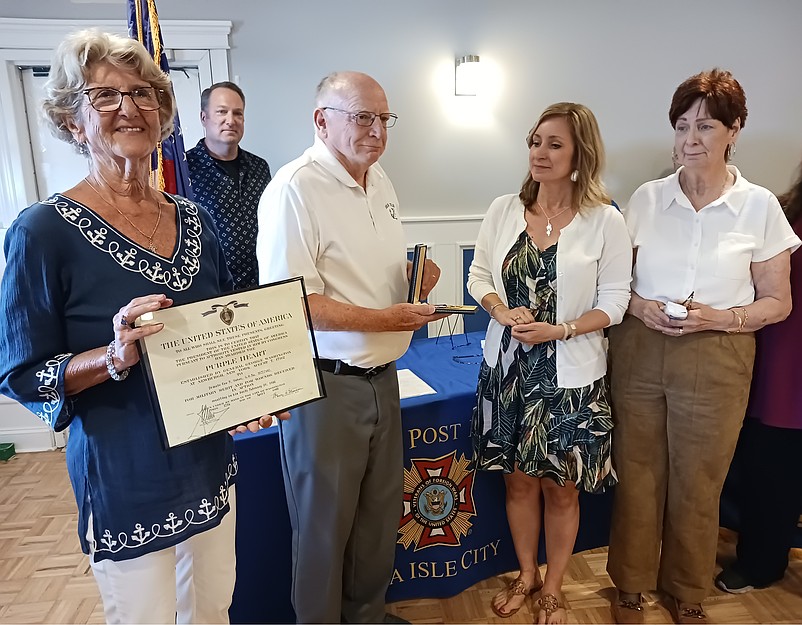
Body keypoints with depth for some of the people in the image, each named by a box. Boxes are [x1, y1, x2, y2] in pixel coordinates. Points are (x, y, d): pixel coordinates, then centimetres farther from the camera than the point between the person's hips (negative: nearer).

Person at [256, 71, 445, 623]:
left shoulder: (380, 180, 10)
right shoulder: (296, 188, -17)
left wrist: (414, 273, -1)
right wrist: (385, 319, -23)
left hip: (381, 377, 8)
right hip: (325, 385, -8)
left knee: (380, 513, 21)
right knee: (324, 524, 12)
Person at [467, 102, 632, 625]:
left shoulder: (606, 220, -9)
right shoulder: (504, 210, -1)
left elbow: (614, 301, -6)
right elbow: (479, 275, 6)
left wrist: (559, 330, -18)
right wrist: (502, 312, -13)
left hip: (571, 376, -2)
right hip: (508, 368, 3)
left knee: (561, 487, 12)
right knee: (519, 480, 16)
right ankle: (527, 574, 41)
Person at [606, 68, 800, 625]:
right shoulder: (647, 198, 2)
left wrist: (719, 317, -15)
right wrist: (639, 306, -12)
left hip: (716, 362, -1)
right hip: (639, 353, 1)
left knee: (697, 484, 12)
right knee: (637, 474, 11)